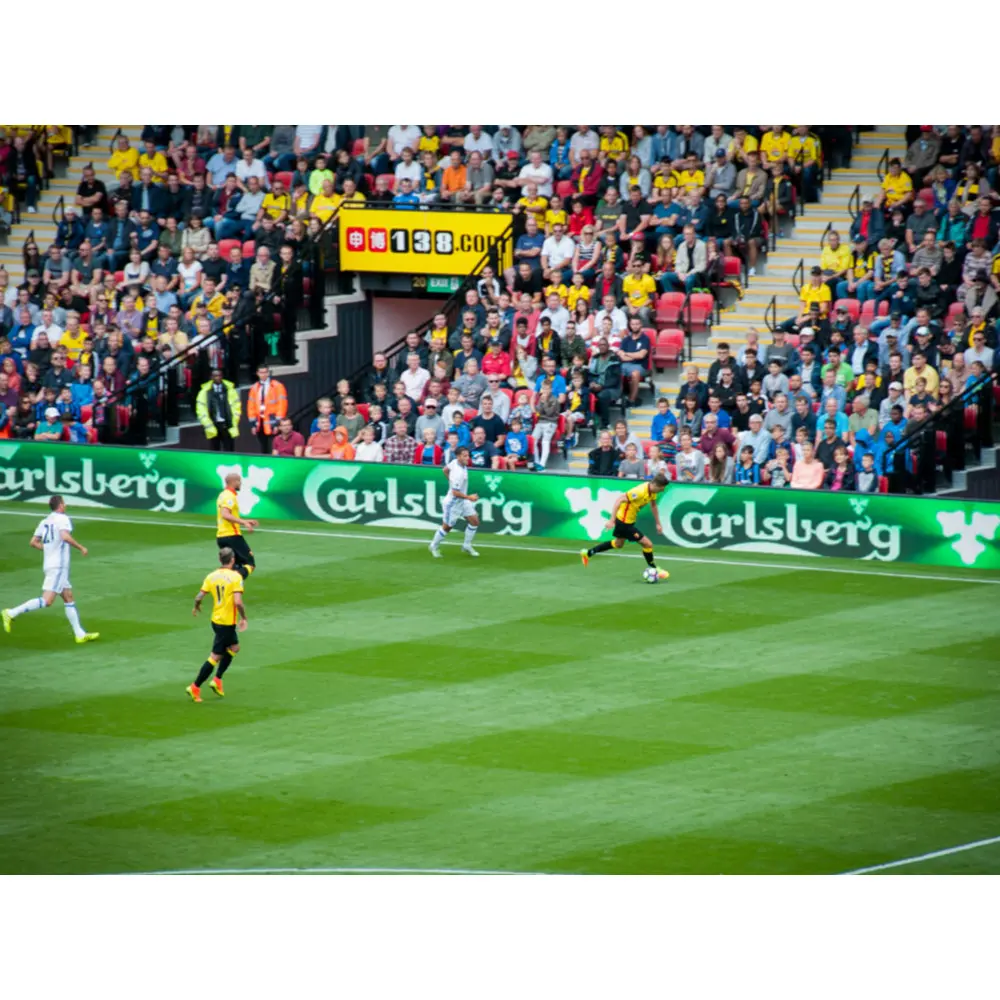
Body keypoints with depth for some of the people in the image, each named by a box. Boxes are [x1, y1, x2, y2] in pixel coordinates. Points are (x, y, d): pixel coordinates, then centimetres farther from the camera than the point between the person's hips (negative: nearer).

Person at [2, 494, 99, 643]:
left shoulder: (44, 521, 14)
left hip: (48, 563, 9)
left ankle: (80, 634, 14)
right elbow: (65, 536, -26)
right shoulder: (63, 519, -8)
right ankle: (12, 613, -20)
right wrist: (81, 547, -14)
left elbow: (33, 542, 13)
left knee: (69, 598, 13)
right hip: (59, 565, -9)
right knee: (46, 601, -14)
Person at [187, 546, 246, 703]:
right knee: (215, 656, -1)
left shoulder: (211, 576, 0)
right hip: (227, 623, -7)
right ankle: (195, 687, -2)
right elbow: (238, 602, -25)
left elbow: (199, 597, -3)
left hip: (216, 619, 7)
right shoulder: (236, 577, -16)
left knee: (234, 647, 25)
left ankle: (217, 680, 21)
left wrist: (196, 607, 18)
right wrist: (244, 617, -11)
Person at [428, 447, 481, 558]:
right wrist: (469, 497, -28)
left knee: (474, 521, 6)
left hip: (463, 501, 8)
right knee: (447, 527, 10)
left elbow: (445, 470, 11)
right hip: (454, 502, -8)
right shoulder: (459, 473, -34)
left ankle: (467, 546, 21)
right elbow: (455, 493, -32)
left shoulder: (455, 462, -8)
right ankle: (434, 546, 32)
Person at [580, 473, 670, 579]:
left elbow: (653, 505, 15)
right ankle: (653, 570, 15)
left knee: (618, 544, 28)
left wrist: (658, 523, 17)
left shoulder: (652, 491, -5)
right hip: (625, 521, -10)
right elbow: (619, 500, -31)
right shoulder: (640, 492, -32)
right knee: (647, 544, -6)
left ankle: (588, 553, 38)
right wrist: (612, 520, -31)